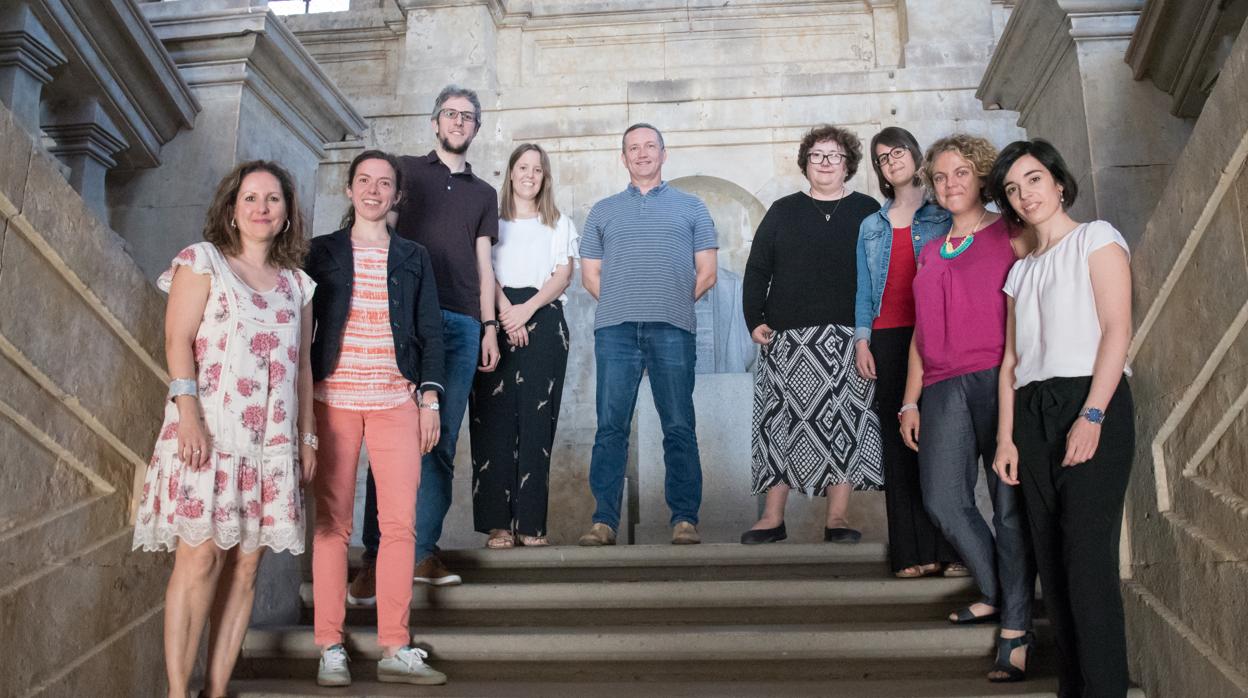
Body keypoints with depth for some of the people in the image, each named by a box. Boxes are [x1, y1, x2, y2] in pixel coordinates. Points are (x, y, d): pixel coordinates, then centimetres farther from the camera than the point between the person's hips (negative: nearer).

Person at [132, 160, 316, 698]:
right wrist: (188, 414, -16)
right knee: (201, 557, -10)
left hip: (273, 441, 4)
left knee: (245, 566, 3)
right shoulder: (202, 261, 6)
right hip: (210, 430, -4)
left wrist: (307, 436, 13)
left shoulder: (296, 283, 18)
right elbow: (178, 341, -4)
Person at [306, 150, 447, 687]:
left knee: (400, 522, -5)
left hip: (396, 401, 1)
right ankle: (330, 648, 6)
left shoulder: (413, 257, 15)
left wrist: (429, 399, 3)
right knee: (332, 523, -2)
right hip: (332, 399, -1)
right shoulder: (322, 252, 11)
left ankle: (395, 650, 2)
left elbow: (430, 332, 12)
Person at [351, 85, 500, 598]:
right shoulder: (407, 170, 13)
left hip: (462, 324, 3)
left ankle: (423, 551, 7)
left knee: (442, 443, 2)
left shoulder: (483, 193, 22)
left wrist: (489, 326, 10)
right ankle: (375, 557, -9)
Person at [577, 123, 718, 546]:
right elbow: (589, 274, 16)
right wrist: (621, 305, 3)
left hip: (672, 329, -1)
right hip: (615, 329, 1)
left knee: (679, 428, -2)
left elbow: (706, 273, 12)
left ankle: (684, 520, 3)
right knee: (611, 427, -3)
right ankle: (604, 521, -1)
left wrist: (674, 303, 3)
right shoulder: (603, 211, 21)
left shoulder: (690, 207, 17)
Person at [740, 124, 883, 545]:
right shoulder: (783, 211, 12)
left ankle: (838, 517, 7)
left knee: (844, 422, -1)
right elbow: (757, 269, 10)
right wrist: (754, 320, -1)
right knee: (782, 421, -1)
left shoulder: (867, 212, 10)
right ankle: (773, 518, 5)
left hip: (846, 339, 0)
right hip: (787, 338, 1)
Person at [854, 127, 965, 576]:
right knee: (899, 444, 0)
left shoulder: (944, 214, 8)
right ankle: (914, 552, 3)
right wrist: (861, 340, 6)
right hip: (888, 338, 3)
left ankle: (953, 549, -2)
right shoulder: (871, 226, 20)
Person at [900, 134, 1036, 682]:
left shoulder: (1010, 236, 5)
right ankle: (996, 595, 23)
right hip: (944, 388, 5)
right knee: (942, 500, 1)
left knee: (1007, 504, -5)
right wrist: (910, 401, 16)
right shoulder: (930, 252, 21)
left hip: (998, 381, -5)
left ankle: (1016, 628, 3)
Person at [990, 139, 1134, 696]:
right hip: (1032, 415, 6)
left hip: (1093, 404, -6)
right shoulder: (1021, 272, 22)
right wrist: (1005, 437, 4)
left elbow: (1116, 329, -7)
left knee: (1088, 561, -12)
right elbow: (1012, 360, 14)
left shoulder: (1096, 238, 5)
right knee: (1052, 563, 4)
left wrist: (1091, 416, -17)